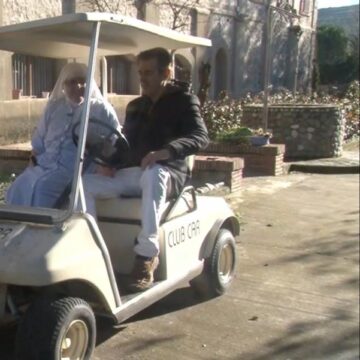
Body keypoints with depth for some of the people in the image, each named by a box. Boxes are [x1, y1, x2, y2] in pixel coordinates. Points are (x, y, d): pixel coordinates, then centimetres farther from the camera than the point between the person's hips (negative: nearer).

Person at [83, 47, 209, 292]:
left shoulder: (184, 101, 1)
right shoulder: (135, 106, 20)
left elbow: (200, 137, -15)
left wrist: (166, 151, -34)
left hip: (167, 173, -6)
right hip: (132, 174, 6)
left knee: (152, 174, -41)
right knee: (85, 183, -15)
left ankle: (147, 255, -36)